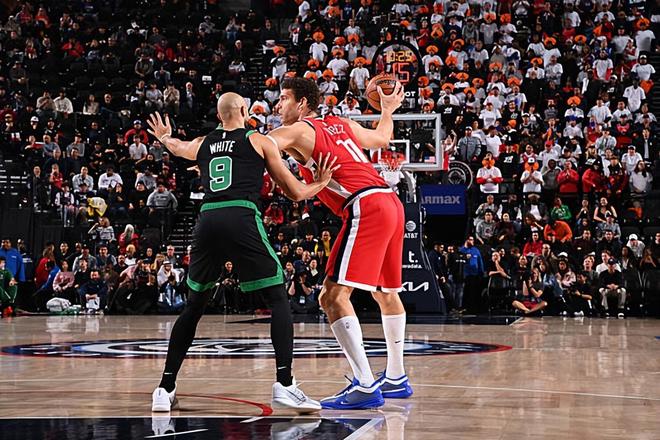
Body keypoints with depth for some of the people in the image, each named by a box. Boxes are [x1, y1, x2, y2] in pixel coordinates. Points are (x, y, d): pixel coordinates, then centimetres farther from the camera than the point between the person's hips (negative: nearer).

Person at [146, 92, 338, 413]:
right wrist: (319, 184, 34)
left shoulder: (202, 144, 24)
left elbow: (176, 147, 51)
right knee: (279, 299, 5)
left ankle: (165, 389, 16)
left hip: (207, 221, 4)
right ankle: (284, 385, -7)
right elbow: (295, 193, 15)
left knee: (193, 307, 18)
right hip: (242, 220, -4)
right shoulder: (259, 141, 13)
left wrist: (164, 137, 73)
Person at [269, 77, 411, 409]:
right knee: (385, 292, 23)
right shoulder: (342, 124, 23)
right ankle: (396, 379, 34)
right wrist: (388, 109, 58)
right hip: (391, 203, 9)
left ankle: (365, 387, -19)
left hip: (365, 208, -9)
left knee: (333, 296, -12)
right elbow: (381, 138, 39)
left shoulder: (297, 131, 2)